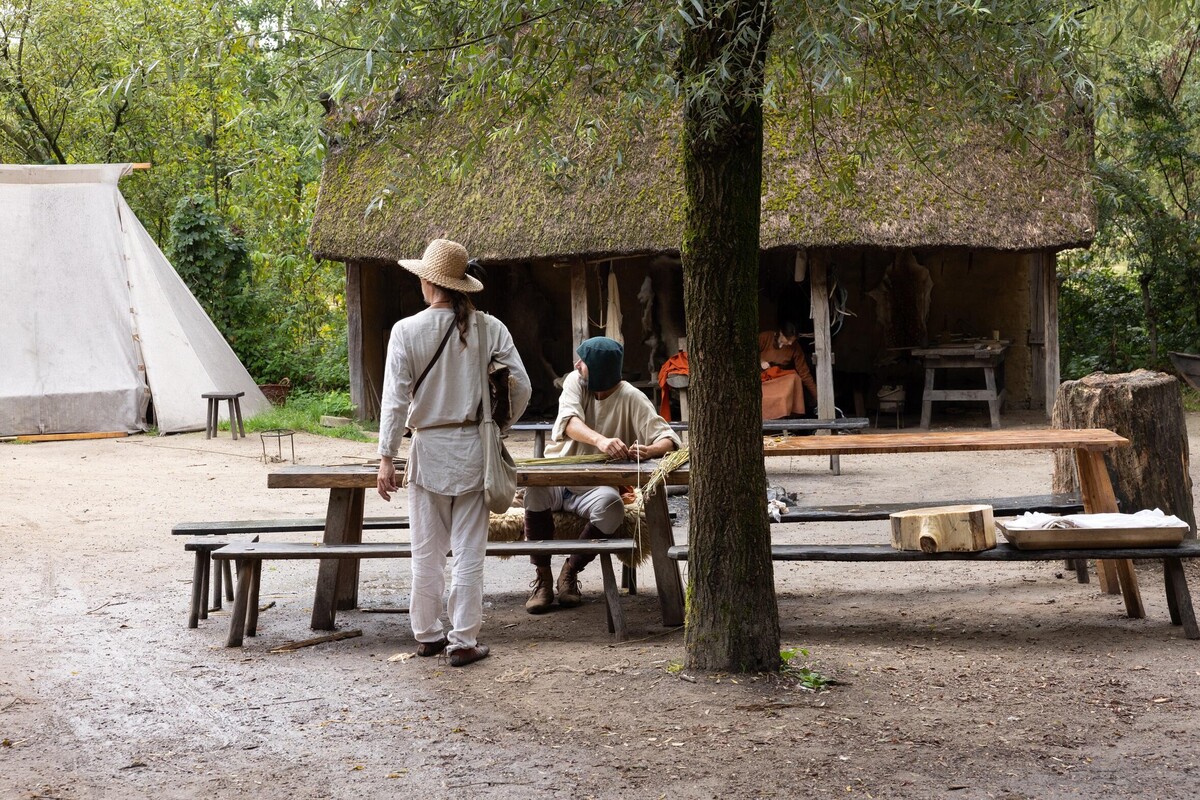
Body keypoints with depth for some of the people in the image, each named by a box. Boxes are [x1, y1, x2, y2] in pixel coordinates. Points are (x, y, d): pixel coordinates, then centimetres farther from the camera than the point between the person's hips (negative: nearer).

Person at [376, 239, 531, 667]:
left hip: (428, 450, -1)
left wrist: (387, 457, -4)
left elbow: (395, 400, -9)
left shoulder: (407, 330, -8)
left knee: (427, 552, 12)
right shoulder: (489, 328, -3)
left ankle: (427, 634, 23)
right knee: (469, 552, 6)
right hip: (473, 450, 1)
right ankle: (463, 641, 9)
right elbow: (521, 386, -2)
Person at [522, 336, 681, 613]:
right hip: (557, 477, 2)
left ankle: (569, 572, -10)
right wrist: (600, 440, -46)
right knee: (536, 490, -31)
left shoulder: (631, 399, -10)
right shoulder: (575, 382, -4)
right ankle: (543, 578, -15)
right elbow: (570, 421, -24)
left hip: (596, 486, -2)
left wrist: (649, 450, -41)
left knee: (611, 507, -34)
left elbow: (668, 439, -16)